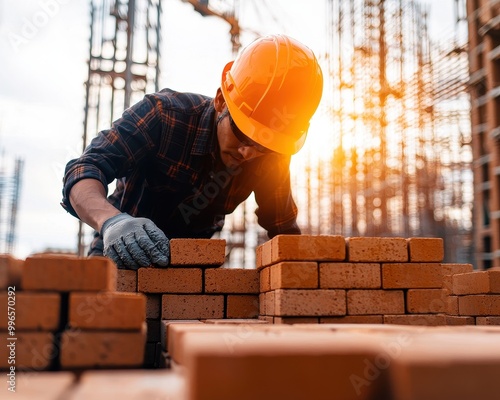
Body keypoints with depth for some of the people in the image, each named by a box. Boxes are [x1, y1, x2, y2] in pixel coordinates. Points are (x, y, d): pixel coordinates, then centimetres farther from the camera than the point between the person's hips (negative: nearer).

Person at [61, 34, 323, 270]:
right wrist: (111, 220, -53)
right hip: (122, 258, -1)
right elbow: (83, 172, -33)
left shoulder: (270, 161, -13)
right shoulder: (163, 114, -24)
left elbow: (284, 230, -2)